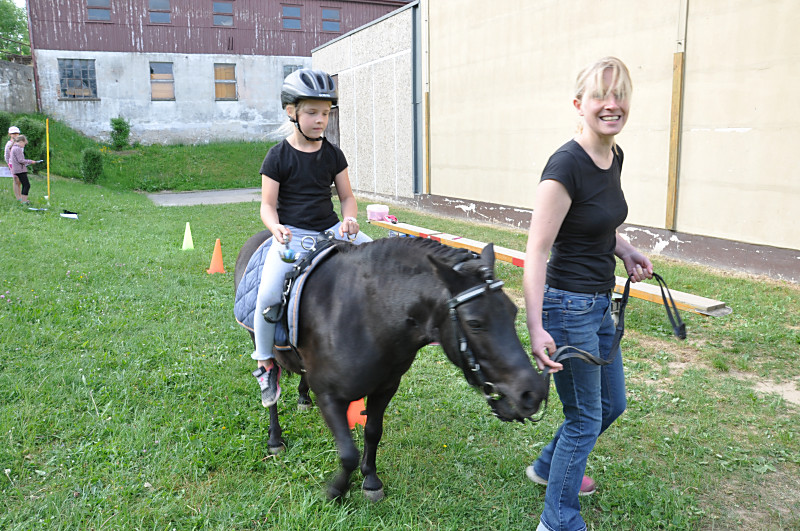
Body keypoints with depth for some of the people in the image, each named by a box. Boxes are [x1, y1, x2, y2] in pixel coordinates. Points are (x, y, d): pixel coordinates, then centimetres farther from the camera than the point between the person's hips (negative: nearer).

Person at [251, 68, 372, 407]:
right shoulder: (278, 157, -3)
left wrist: (349, 219, -11)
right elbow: (267, 204, -2)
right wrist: (276, 227, -24)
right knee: (268, 294, -23)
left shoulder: (332, 154, 8)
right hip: (291, 234, -4)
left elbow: (346, 195, 11)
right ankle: (265, 363, 1)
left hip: (330, 229, 4)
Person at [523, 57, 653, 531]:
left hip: (599, 303, 9)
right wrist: (536, 329, -28)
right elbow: (536, 252, -23)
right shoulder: (566, 165, -21)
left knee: (612, 403, 22)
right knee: (586, 419, 5)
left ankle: (548, 467, 45)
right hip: (567, 305, -9)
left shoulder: (614, 157, 5)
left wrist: (626, 250, 4)